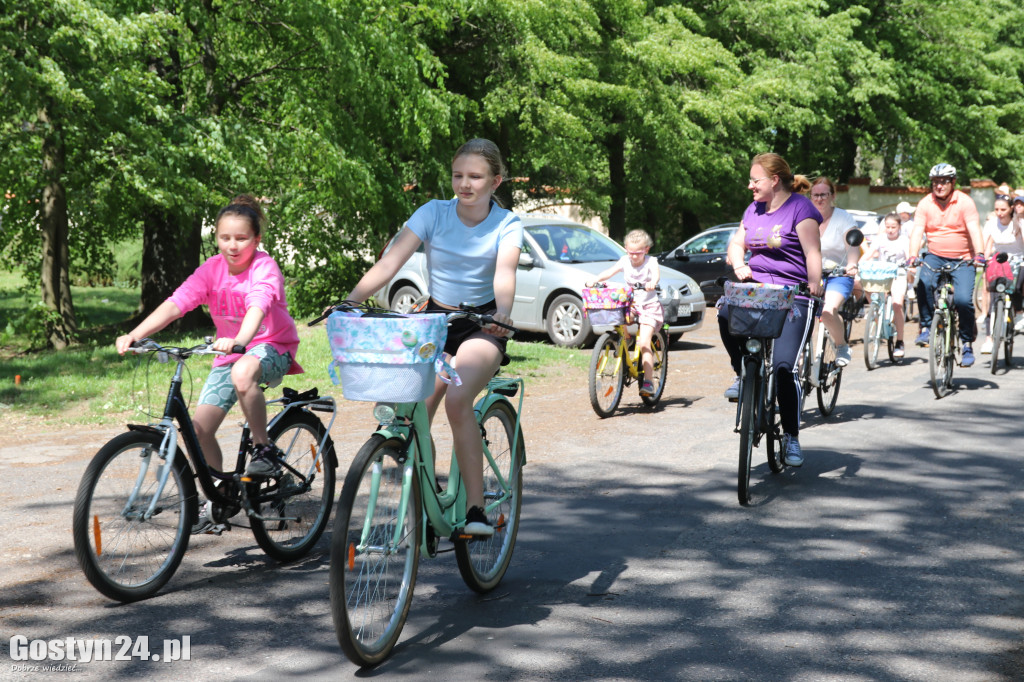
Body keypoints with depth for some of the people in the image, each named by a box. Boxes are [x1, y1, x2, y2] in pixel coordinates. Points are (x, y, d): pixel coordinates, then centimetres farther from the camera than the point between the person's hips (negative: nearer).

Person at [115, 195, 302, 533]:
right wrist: (134, 335, -31)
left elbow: (258, 306, -39)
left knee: (243, 373, -41)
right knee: (199, 429, -6)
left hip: (272, 346, -5)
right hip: (230, 353, 5)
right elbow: (175, 304, -17)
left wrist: (239, 340, -59)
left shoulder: (264, 267, -19)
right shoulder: (212, 269, -6)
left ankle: (264, 449, -21)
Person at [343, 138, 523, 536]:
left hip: (482, 325, -3)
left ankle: (475, 508, -23)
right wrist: (349, 302, -29)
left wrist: (502, 311, -47)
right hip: (435, 321, 3)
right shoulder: (434, 213, -4)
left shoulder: (507, 224, -7)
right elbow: (389, 263, -14)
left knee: (457, 400, -30)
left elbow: (504, 273, -25)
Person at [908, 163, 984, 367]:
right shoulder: (925, 204, 0)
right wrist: (912, 257, -25)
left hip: (962, 260, -2)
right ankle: (926, 327, -14)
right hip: (935, 256, 2)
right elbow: (917, 232, -9)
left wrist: (980, 254, -33)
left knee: (963, 299, -19)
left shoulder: (965, 202, -6)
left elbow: (974, 229, -17)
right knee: (924, 283, -30)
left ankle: (967, 344, 0)